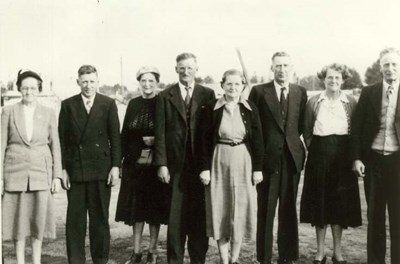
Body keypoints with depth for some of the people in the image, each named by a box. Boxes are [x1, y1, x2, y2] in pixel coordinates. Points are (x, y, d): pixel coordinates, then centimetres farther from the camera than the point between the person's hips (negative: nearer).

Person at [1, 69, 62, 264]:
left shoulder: (48, 114, 5)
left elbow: (55, 146, 6)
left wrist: (57, 176, 0)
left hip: (41, 171, 1)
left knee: (39, 217, 2)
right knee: (17, 219, 4)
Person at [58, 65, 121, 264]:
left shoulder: (108, 104, 4)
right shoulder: (68, 105, 6)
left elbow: (115, 137, 2)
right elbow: (62, 138, 5)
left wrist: (115, 166, -5)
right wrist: (63, 168, -1)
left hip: (101, 169, -1)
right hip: (75, 169, 1)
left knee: (100, 218, 8)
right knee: (74, 219, 5)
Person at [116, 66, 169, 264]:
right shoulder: (133, 104, 8)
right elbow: (124, 134, 7)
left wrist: (156, 140, -17)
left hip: (155, 164, -3)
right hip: (134, 164, 3)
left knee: (155, 206, 5)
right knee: (136, 206, 7)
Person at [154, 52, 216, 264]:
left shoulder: (207, 94, 6)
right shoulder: (165, 96, 5)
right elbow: (160, 133, 2)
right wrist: (161, 164, -5)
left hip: (201, 163, 1)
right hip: (175, 164, 0)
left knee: (199, 213, 7)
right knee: (175, 215, 4)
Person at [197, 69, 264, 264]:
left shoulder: (250, 109, 2)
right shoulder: (211, 109, -2)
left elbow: (257, 140, 3)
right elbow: (204, 140, -2)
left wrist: (258, 168, -1)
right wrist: (204, 168, -8)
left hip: (243, 162, 1)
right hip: (218, 162, -1)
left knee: (240, 208, 5)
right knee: (220, 209, 3)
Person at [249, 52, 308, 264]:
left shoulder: (300, 92, 8)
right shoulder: (258, 92, 0)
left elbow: (301, 125, 14)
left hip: (292, 157, 3)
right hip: (267, 157, -2)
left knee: (289, 210, 9)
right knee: (265, 211, 2)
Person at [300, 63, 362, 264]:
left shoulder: (351, 103, 4)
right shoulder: (313, 102, 4)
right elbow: (306, 131, 8)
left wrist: (354, 155, -3)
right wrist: (313, 149, 0)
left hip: (343, 156, 0)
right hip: (319, 155, 0)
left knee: (340, 203, 5)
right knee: (319, 202, 4)